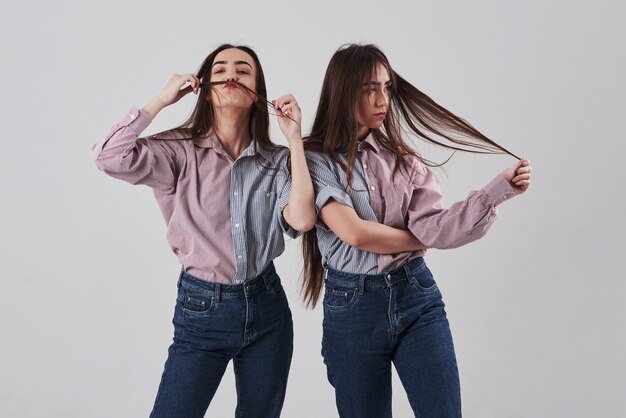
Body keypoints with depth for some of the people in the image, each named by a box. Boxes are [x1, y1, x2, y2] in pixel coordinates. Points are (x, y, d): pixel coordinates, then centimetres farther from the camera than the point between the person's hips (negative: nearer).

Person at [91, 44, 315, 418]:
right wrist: (162, 100, -13)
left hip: (268, 306, 3)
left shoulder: (276, 160, 1)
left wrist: (295, 138, -12)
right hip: (202, 307, -3)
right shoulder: (181, 152, -8)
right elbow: (109, 157, -24)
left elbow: (301, 219, -16)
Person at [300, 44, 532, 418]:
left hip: (417, 295, 3)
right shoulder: (315, 159, -5)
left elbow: (435, 228, -7)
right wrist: (418, 239, -4)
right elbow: (354, 233, -17)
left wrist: (497, 190, -17)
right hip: (351, 304, -2)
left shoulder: (401, 157, 6)